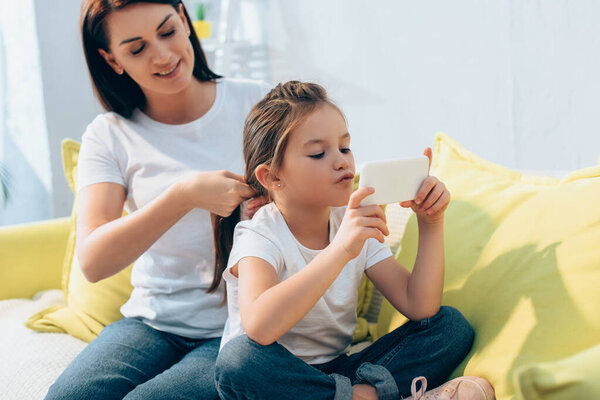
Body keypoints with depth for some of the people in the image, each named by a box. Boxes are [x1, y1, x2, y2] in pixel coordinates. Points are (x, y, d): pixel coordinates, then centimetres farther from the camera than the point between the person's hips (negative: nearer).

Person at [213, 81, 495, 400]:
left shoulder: (356, 225, -1)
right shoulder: (260, 237, -18)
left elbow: (419, 307, -9)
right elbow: (259, 328, -41)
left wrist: (431, 224, -19)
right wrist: (340, 250, -46)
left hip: (337, 370, 5)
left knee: (452, 325, -6)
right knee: (240, 357, -39)